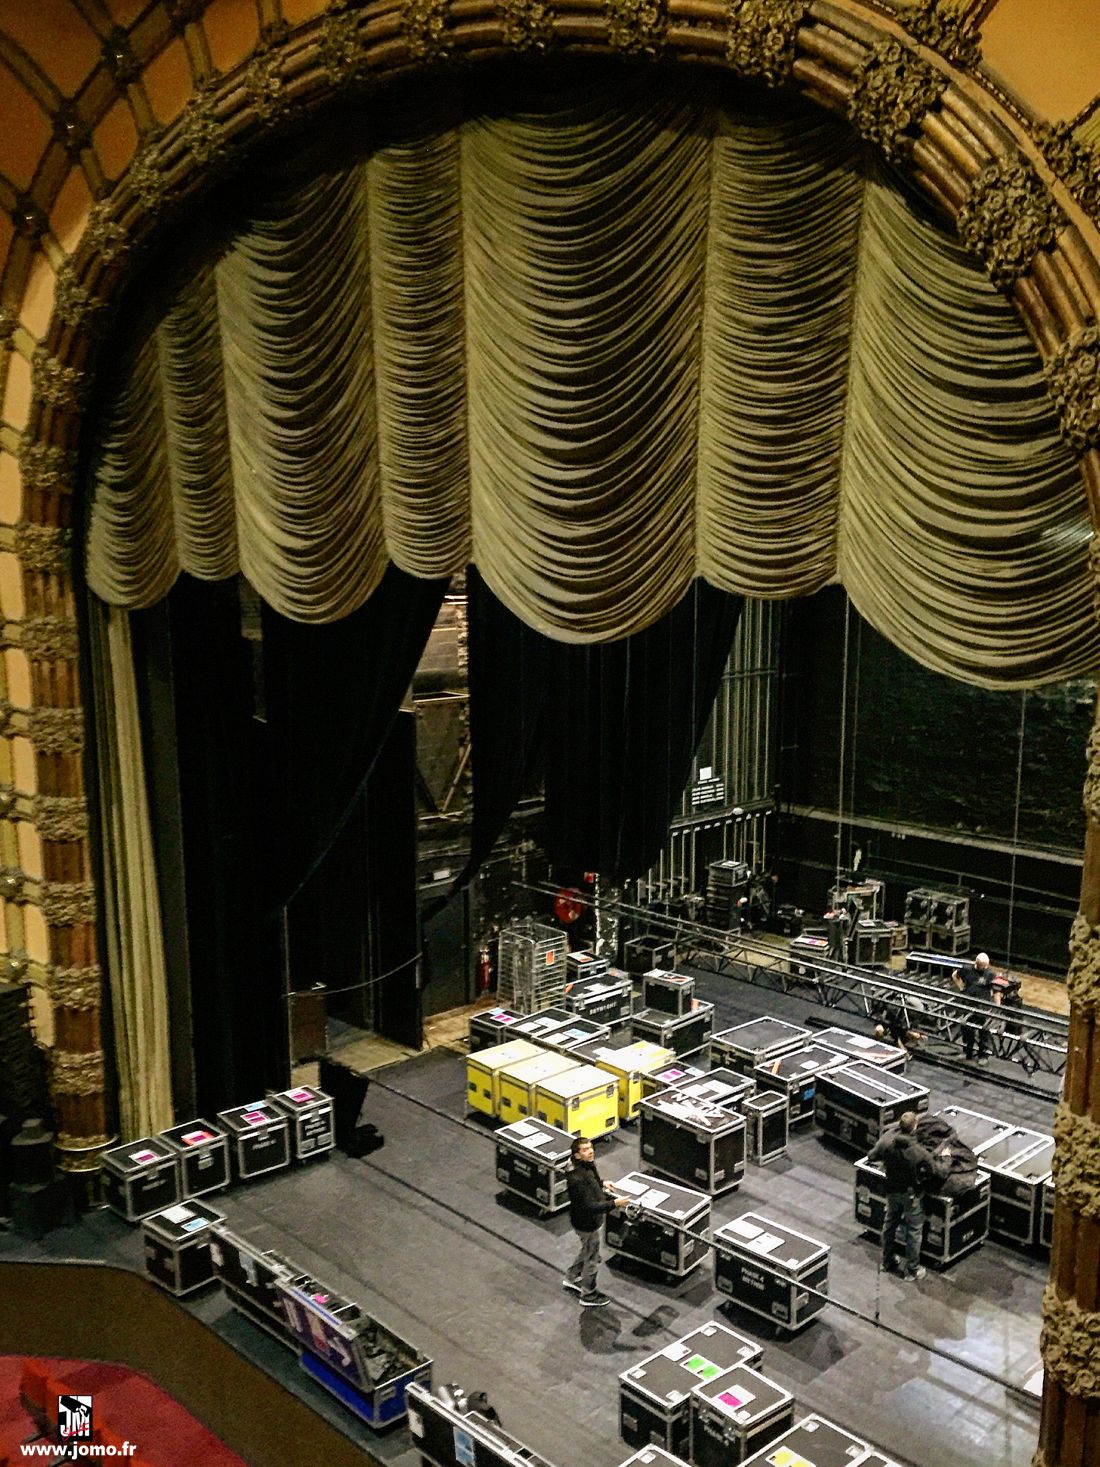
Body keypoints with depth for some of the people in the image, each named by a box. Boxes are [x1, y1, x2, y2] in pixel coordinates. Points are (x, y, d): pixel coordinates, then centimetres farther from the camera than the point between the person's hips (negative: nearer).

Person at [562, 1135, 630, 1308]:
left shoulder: (588, 1166, -9)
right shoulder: (578, 1179, -38)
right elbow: (589, 1207, -34)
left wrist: (601, 1183, 9)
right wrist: (614, 1203, -34)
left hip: (585, 1220, 9)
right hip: (586, 1223, -9)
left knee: (586, 1250, 30)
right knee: (592, 1259, 12)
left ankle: (571, 1279, 51)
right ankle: (588, 1296, 34)